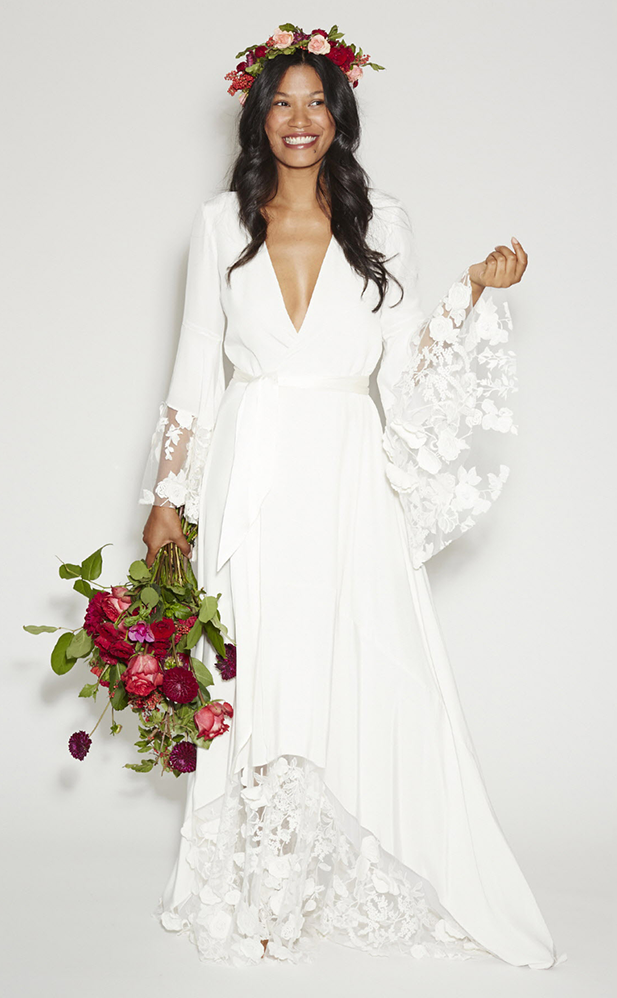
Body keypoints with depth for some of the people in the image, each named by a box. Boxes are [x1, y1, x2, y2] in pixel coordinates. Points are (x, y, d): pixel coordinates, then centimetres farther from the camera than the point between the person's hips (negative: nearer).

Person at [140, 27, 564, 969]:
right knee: (254, 682, 2)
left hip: (348, 478, 0)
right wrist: (167, 496, 6)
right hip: (252, 478, 0)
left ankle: (361, 881, 14)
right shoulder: (221, 223, 5)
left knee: (365, 673, -2)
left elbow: (401, 364, 4)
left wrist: (474, 290, -7)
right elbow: (196, 366, 8)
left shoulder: (381, 221, 5)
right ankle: (262, 889, 16)